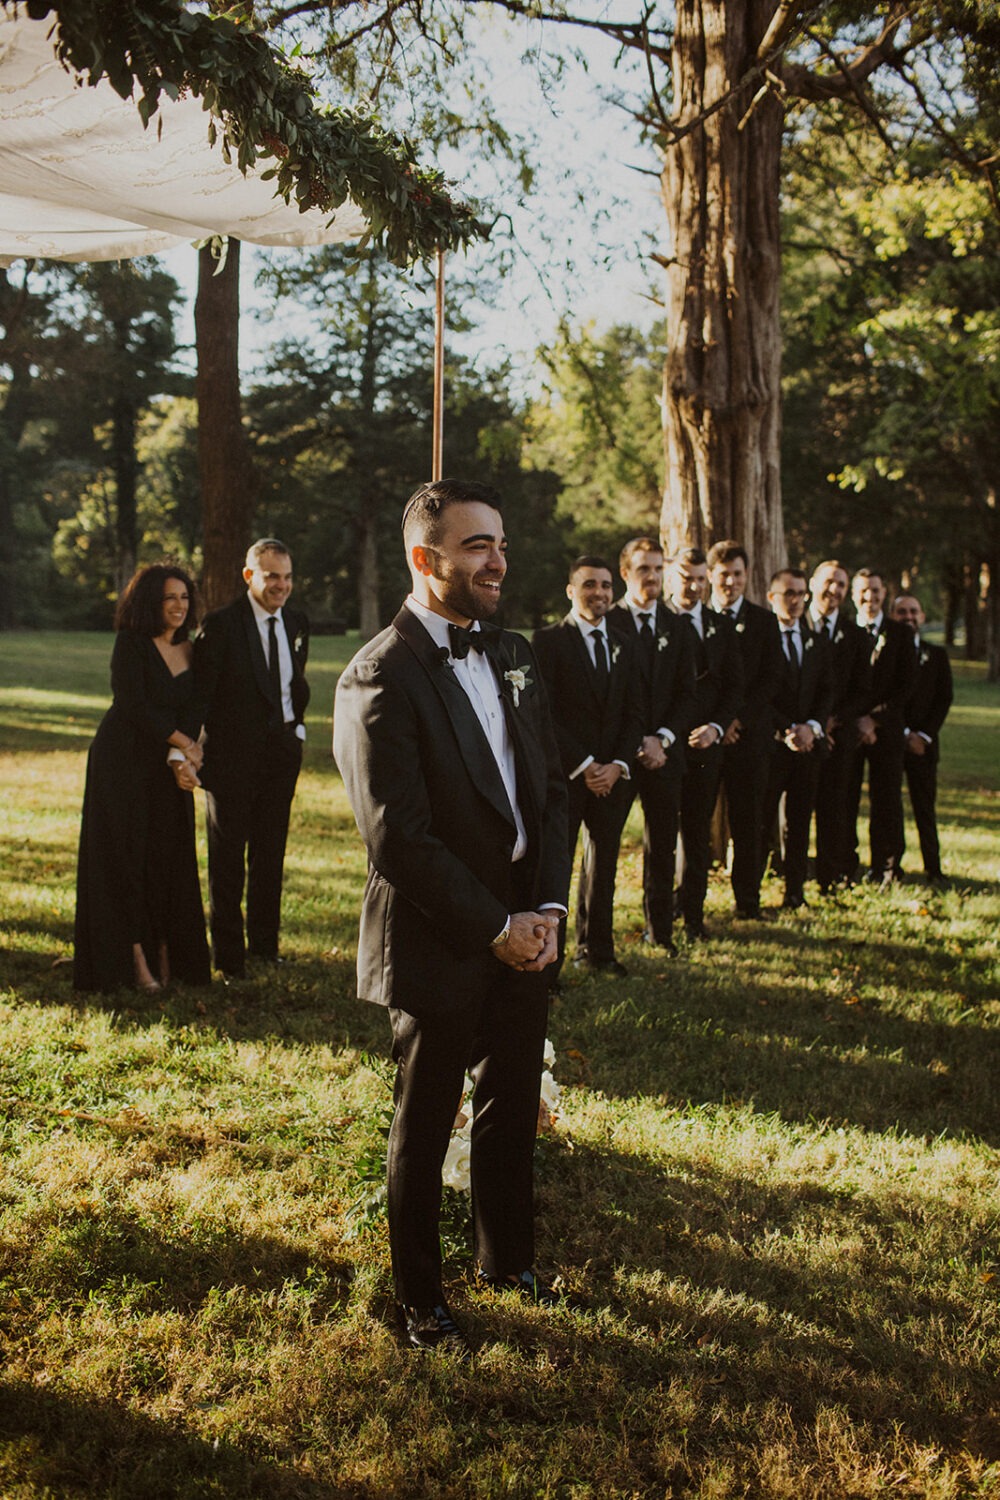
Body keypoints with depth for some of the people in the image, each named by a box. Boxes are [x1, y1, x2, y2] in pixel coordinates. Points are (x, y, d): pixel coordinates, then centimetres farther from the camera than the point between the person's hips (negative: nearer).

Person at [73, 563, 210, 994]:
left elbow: (194, 708, 1)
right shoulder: (131, 645, -9)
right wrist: (183, 741, -13)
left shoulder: (189, 650, 8)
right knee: (125, 855, -4)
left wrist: (186, 751, -16)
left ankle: (165, 953, 10)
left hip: (167, 766, 6)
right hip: (124, 761, -5)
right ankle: (134, 957, 0)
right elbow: (135, 705, -16)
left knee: (171, 856, 3)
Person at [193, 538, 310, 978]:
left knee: (271, 852, 12)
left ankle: (264, 942, 24)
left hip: (282, 749, 5)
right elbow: (198, 691, -12)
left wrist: (296, 724, 12)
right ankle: (228, 953, 12)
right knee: (228, 857, 3)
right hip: (233, 753, -5)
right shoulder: (221, 625, -12)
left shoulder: (297, 624, 7)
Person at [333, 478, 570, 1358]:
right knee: (424, 1129, 10)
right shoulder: (380, 677, -17)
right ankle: (420, 1303, 28)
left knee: (513, 1109, 20)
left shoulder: (514, 657, 7)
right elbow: (399, 838, -20)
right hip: (438, 947, -6)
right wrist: (495, 928, -15)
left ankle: (507, 1258, 41)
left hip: (524, 935, 7)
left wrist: (547, 908, -4)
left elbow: (551, 787, 9)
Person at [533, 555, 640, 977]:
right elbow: (544, 714, -11)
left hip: (611, 775, 5)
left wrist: (617, 765, -5)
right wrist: (584, 766, -14)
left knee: (603, 863, 13)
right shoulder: (547, 641, -6)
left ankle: (595, 949, 26)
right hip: (564, 776, -5)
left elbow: (632, 713, 11)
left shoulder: (623, 647, 12)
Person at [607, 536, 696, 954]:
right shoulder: (606, 623, -3)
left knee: (662, 845, 8)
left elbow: (687, 694, 9)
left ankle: (659, 930, 19)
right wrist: (637, 744, -11)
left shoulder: (676, 629, 12)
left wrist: (663, 738, -6)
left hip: (663, 752, 4)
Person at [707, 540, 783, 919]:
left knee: (747, 820, 3)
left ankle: (747, 899, 12)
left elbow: (771, 679, 1)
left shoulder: (764, 621, 8)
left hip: (748, 732, 1)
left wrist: (738, 719, -10)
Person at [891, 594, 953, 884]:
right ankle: (891, 864, 6)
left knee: (925, 807, 3)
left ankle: (933, 868, 7)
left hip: (924, 741, 2)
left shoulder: (937, 655, 11)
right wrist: (905, 734, -8)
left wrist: (924, 735, -6)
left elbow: (944, 698, 6)